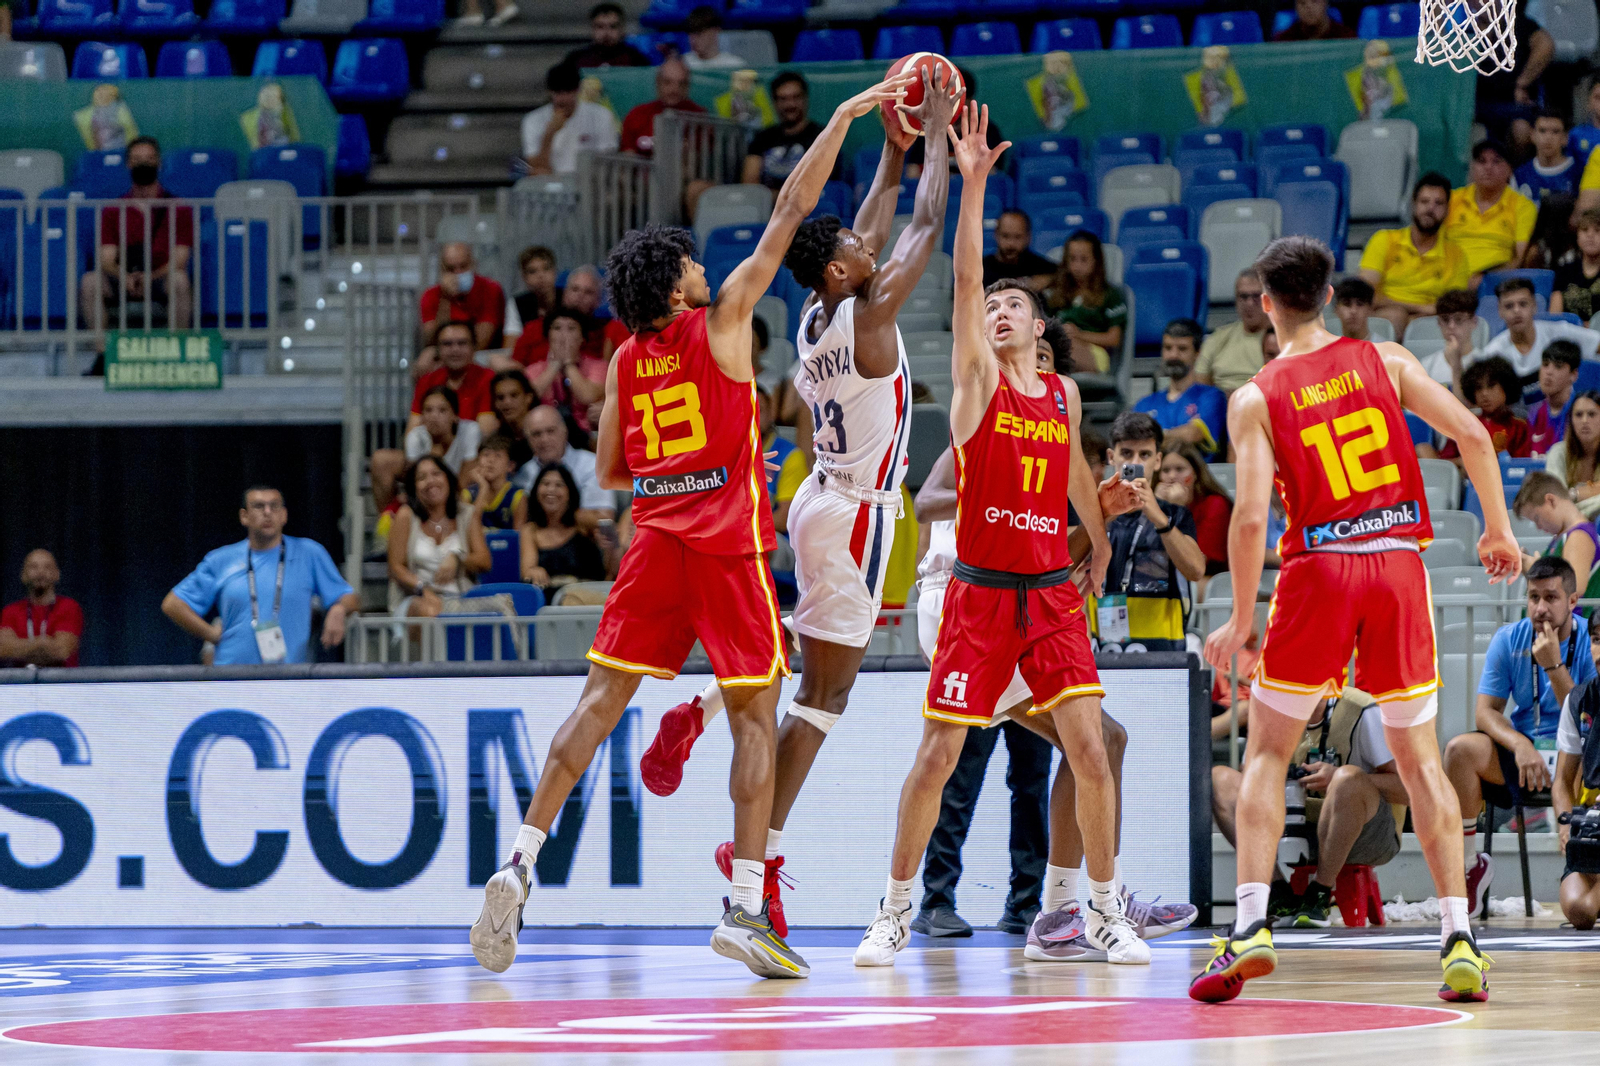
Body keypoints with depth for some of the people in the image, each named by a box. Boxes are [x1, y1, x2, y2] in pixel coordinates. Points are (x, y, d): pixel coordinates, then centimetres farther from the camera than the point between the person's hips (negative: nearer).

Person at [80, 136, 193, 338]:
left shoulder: (178, 209, 6)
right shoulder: (113, 210, 11)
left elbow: (178, 261, -3)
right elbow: (106, 259, 1)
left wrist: (150, 277, -23)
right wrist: (126, 278, -22)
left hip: (160, 279, -1)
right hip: (122, 281, 1)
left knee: (179, 280, -36)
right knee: (90, 282, -29)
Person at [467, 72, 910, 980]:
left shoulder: (625, 361, 11)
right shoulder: (723, 321, -3)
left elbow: (610, 473, 18)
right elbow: (792, 210, -2)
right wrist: (846, 114, 3)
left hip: (655, 538, 5)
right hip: (727, 545, -5)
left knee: (599, 706, 5)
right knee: (755, 718, 0)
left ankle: (521, 864, -7)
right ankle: (746, 907, -6)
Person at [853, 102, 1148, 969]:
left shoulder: (1065, 394, 10)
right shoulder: (977, 379, -1)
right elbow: (965, 281, -14)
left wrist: (1100, 541, 38)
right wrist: (973, 184, -23)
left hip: (1052, 592, 3)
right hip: (979, 594, -3)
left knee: (1089, 750, -5)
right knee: (938, 754, -3)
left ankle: (1104, 911, 7)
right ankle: (896, 908, 10)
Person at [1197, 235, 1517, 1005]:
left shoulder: (1256, 400, -1)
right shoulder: (1384, 361, 6)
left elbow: (1251, 517, -10)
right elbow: (1471, 434, -2)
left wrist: (1241, 618, -1)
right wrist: (1498, 528, 10)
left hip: (1318, 569, -2)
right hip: (1399, 562, 2)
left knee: (1267, 751, 11)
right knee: (1418, 754, 13)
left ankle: (1251, 927, -5)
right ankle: (1458, 937, 3)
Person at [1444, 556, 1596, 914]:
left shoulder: (1588, 642, -6)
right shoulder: (1509, 640, 2)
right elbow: (1487, 711, -3)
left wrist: (1553, 666, -23)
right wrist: (1519, 745, -23)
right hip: (1521, 747, 3)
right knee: (1460, 749, -28)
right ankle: (1468, 865, -13)